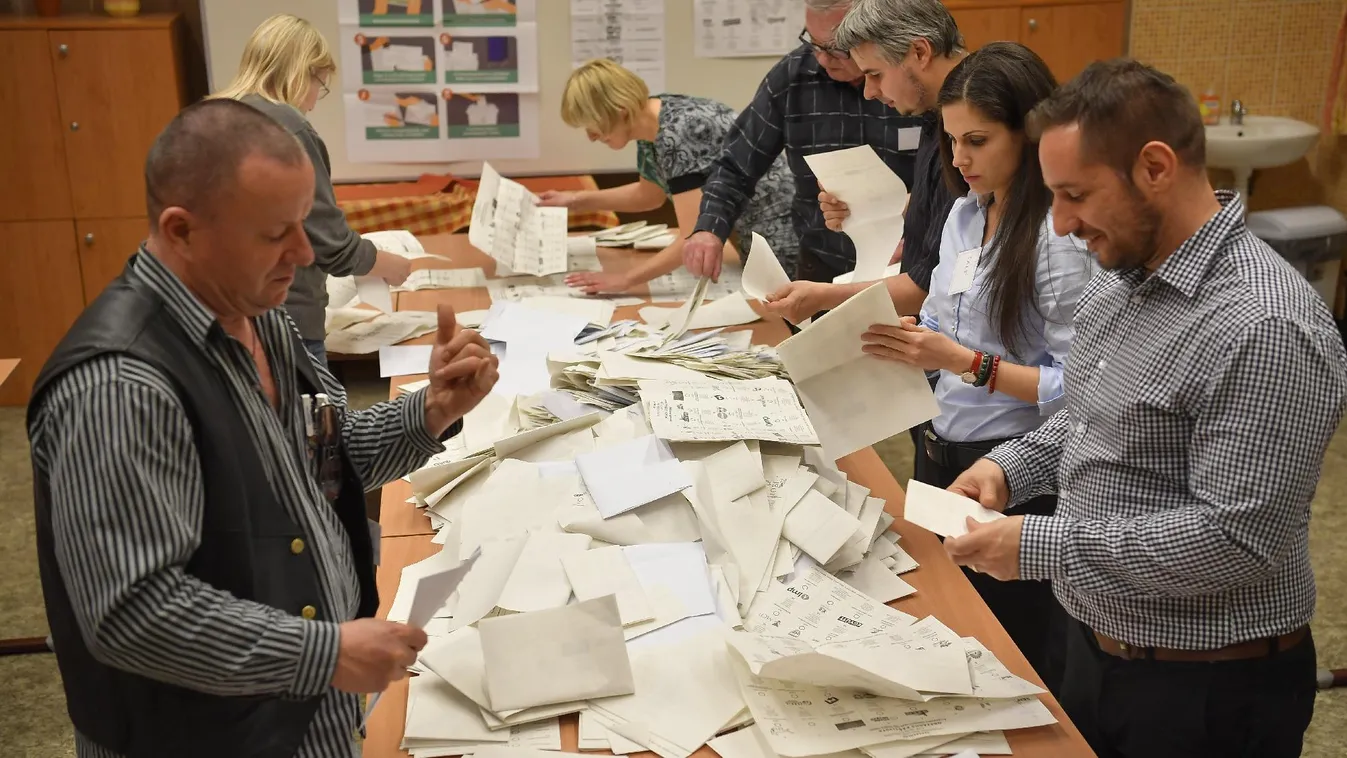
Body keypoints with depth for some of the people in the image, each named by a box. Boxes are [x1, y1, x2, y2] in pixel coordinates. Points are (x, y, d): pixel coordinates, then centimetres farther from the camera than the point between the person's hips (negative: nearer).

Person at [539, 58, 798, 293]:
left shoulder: (676, 133, -27)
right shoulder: (650, 126, 1)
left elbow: (695, 237, -30)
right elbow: (649, 194, 20)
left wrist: (625, 280, -29)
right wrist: (577, 200, 15)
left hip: (782, 240, -9)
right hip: (754, 240, 9)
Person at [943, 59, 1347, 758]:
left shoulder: (1265, 328, -26)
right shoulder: (1118, 281, 3)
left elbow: (1235, 538, -27)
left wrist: (1039, 546, -26)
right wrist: (1012, 466, -2)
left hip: (1210, 690, -8)